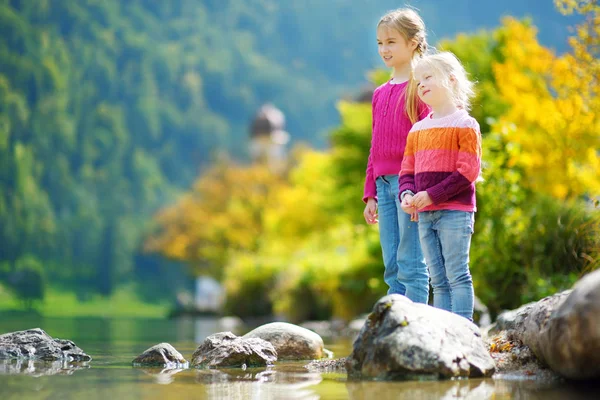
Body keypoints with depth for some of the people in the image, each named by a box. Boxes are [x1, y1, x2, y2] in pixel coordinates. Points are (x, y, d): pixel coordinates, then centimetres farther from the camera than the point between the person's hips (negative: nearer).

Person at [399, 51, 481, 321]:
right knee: (438, 280, 8)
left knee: (457, 275, -7)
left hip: (455, 212, -6)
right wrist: (407, 195, -6)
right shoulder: (417, 130, 15)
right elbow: (407, 171, 16)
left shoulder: (464, 124, -5)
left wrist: (432, 195, -18)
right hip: (424, 215, 7)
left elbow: (468, 171, -13)